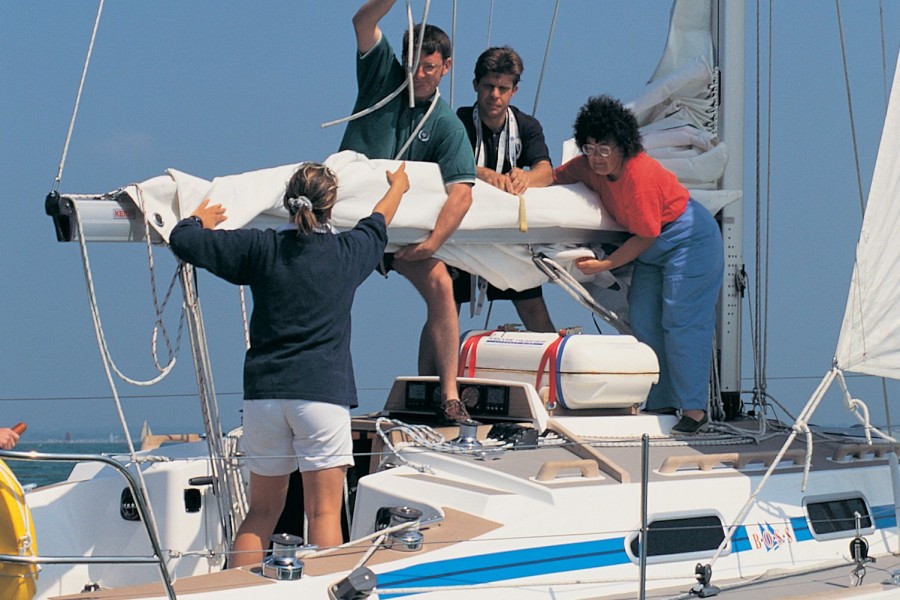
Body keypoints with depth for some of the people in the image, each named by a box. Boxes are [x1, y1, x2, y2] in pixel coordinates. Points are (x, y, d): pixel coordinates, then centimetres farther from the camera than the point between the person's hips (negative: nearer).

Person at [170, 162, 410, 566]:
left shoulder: (261, 248, 2)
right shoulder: (348, 253, 4)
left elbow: (183, 240, 4)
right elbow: (378, 223, 27)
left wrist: (199, 220, 28)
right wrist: (398, 186, 48)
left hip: (264, 392, 2)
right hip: (322, 392, -2)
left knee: (262, 513, 12)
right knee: (324, 514, -4)